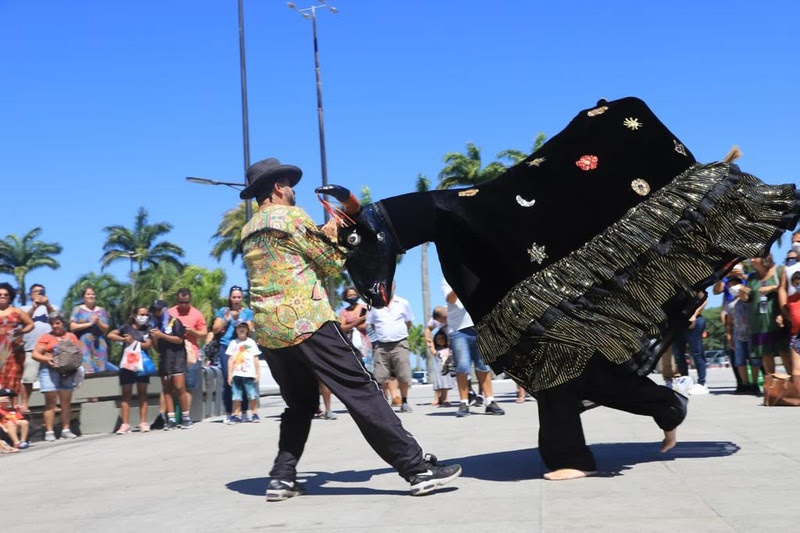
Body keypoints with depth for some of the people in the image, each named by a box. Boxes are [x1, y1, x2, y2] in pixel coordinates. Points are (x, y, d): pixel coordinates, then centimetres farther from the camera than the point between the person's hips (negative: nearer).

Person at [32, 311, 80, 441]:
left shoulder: (71, 336, 13)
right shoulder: (46, 337, 5)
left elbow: (80, 351, 13)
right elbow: (35, 354, 1)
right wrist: (47, 359, -17)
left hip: (67, 371, 3)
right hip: (50, 370, -3)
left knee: (66, 402, 4)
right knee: (51, 402, -5)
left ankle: (66, 429, 9)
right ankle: (49, 432, -5)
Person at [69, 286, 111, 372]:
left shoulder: (101, 311, 16)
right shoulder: (77, 309, 10)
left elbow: (106, 329, 10)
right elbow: (72, 327, -1)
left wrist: (98, 323, -9)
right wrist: (89, 323, -6)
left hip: (99, 345, 3)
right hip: (83, 344, -3)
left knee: (100, 371, -6)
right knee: (86, 371, -17)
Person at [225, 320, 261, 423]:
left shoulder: (251, 342, 9)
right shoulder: (233, 343, 8)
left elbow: (255, 359, 10)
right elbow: (230, 359, 7)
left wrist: (257, 373, 6)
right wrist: (229, 374, 2)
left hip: (250, 374, 0)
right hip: (237, 374, 0)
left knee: (253, 395, -1)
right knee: (236, 396, 0)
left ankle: (254, 413, 7)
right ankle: (236, 415, 4)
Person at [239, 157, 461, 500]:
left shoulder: (248, 233, 19)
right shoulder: (291, 215, -2)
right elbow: (331, 265, 3)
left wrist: (322, 235, 26)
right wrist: (333, 235, 20)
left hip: (268, 332, 8)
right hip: (307, 323, -7)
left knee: (299, 405, 20)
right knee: (362, 393, -8)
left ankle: (282, 478, 11)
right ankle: (419, 469, -8)